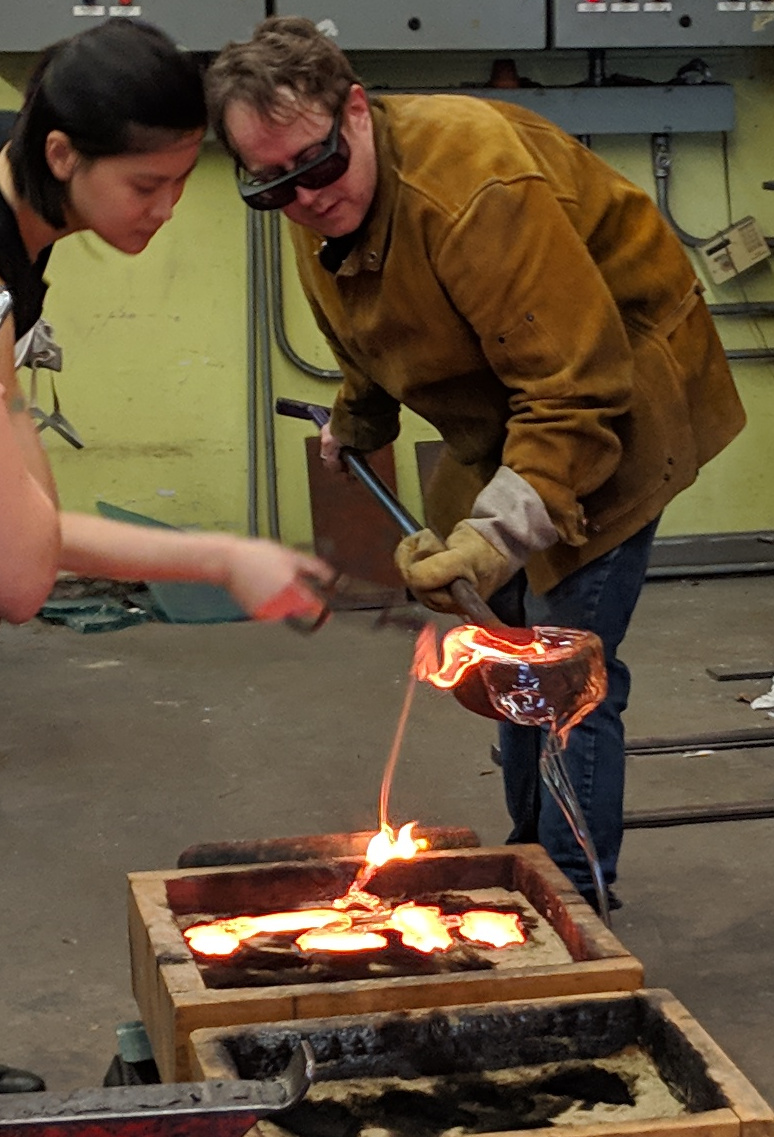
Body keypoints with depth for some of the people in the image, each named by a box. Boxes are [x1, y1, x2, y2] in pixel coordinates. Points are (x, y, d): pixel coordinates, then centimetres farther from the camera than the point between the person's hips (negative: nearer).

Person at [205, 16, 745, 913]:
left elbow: (580, 390, -37)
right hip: (508, 418, 9)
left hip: (615, 395, -9)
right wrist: (356, 426, 34)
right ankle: (530, 854, 34)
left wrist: (495, 535, -44)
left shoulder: (475, 188, -36)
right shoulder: (321, 210, -6)